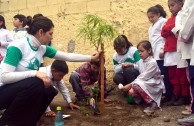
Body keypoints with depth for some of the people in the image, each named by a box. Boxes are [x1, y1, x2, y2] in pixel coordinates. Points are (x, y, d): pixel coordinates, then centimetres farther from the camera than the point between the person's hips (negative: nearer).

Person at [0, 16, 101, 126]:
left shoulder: (42, 48, 1)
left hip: (22, 91, 8)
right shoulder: (17, 46, -23)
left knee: (50, 91, -5)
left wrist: (92, 58, 4)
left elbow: (67, 56, 6)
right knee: (35, 83, -30)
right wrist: (34, 73, -36)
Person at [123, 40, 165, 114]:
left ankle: (153, 103, -20)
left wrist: (131, 84, -25)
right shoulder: (141, 61, 5)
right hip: (144, 84, 7)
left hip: (155, 86, -6)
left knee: (137, 85, -32)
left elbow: (144, 77, -23)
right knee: (131, 92, -20)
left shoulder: (152, 62, -18)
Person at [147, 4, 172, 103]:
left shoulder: (163, 21, -1)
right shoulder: (152, 26, 27)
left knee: (163, 73, -10)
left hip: (160, 52, -8)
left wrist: (162, 50, -18)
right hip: (154, 53, 8)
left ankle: (168, 95, -6)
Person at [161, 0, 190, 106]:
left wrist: (169, 28, -7)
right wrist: (172, 29, -4)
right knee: (172, 75, 8)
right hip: (169, 50, 7)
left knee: (181, 73, -5)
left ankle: (185, 97, 3)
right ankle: (176, 95, 15)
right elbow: (163, 32, 12)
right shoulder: (170, 19, 22)